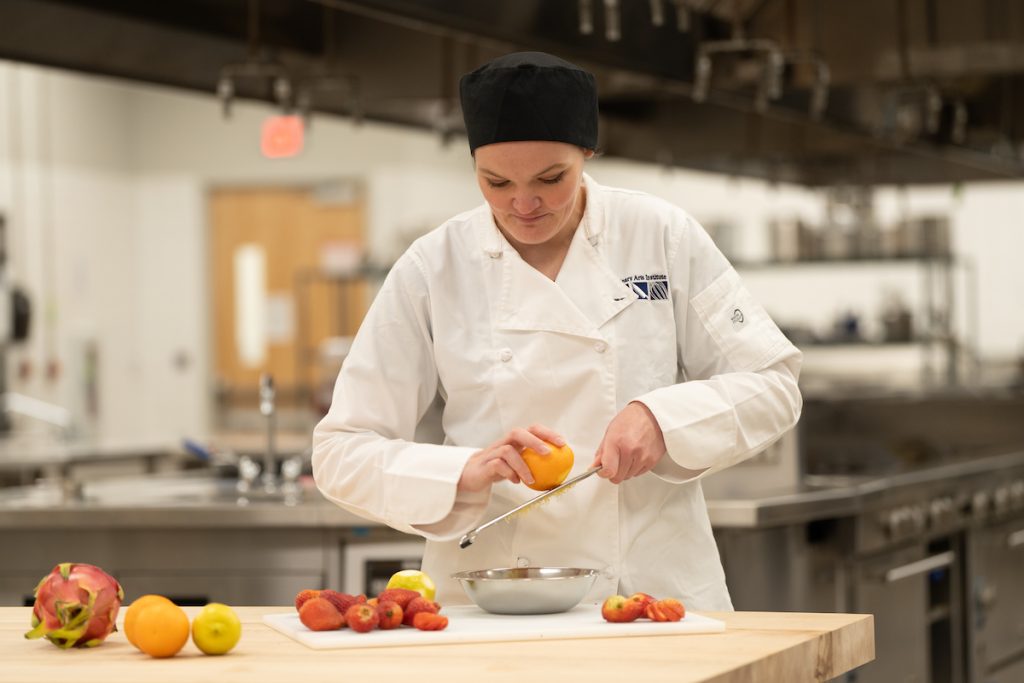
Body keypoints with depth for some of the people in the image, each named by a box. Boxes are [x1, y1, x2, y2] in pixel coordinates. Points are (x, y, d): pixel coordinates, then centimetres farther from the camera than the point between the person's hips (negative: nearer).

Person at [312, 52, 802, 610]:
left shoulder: (661, 237, 3)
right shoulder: (433, 269, 1)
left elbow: (770, 386, 8)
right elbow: (342, 454, 2)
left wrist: (661, 417, -10)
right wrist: (468, 471, -15)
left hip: (658, 587, 0)